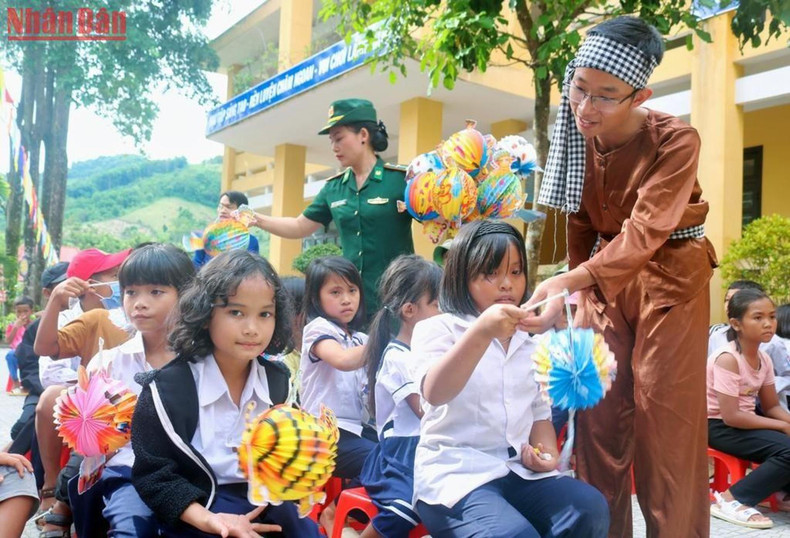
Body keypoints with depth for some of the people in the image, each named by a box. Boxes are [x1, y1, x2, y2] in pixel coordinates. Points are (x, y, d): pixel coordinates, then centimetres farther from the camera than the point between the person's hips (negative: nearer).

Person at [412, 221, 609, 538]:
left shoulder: (530, 340, 14)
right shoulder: (437, 329, -4)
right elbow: (435, 393, -24)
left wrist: (547, 453, 0)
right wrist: (482, 332, -37)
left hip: (520, 470, 6)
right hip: (454, 473, -5)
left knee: (590, 510, -20)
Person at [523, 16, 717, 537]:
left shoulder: (676, 140, -22)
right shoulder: (578, 137, -6)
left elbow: (644, 235, -32)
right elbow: (581, 226, 4)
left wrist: (564, 283, -43)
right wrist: (582, 299, 2)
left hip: (669, 274, -5)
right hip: (603, 277, 5)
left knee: (666, 417, -3)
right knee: (597, 409, 5)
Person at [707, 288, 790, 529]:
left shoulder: (764, 359, 3)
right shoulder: (728, 359, -22)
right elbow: (730, 417, -24)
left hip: (742, 421, 8)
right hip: (718, 426, -8)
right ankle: (730, 500, -15)